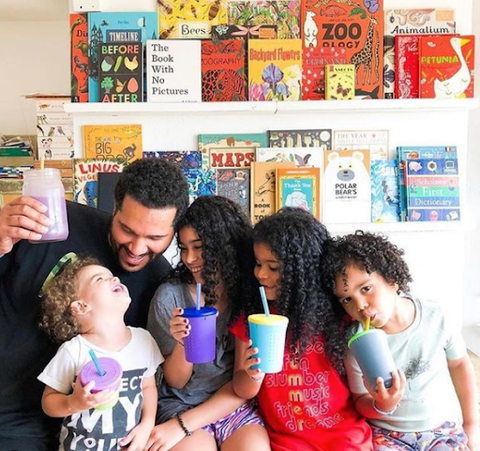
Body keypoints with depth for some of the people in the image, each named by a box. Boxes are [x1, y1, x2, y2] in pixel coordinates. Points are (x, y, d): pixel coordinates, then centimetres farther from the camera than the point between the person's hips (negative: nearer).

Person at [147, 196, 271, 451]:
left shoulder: (252, 295, -6)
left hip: (237, 406, 1)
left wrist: (182, 426, -13)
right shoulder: (170, 295, -6)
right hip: (181, 404, -1)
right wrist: (183, 343, -20)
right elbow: (176, 382, 0)